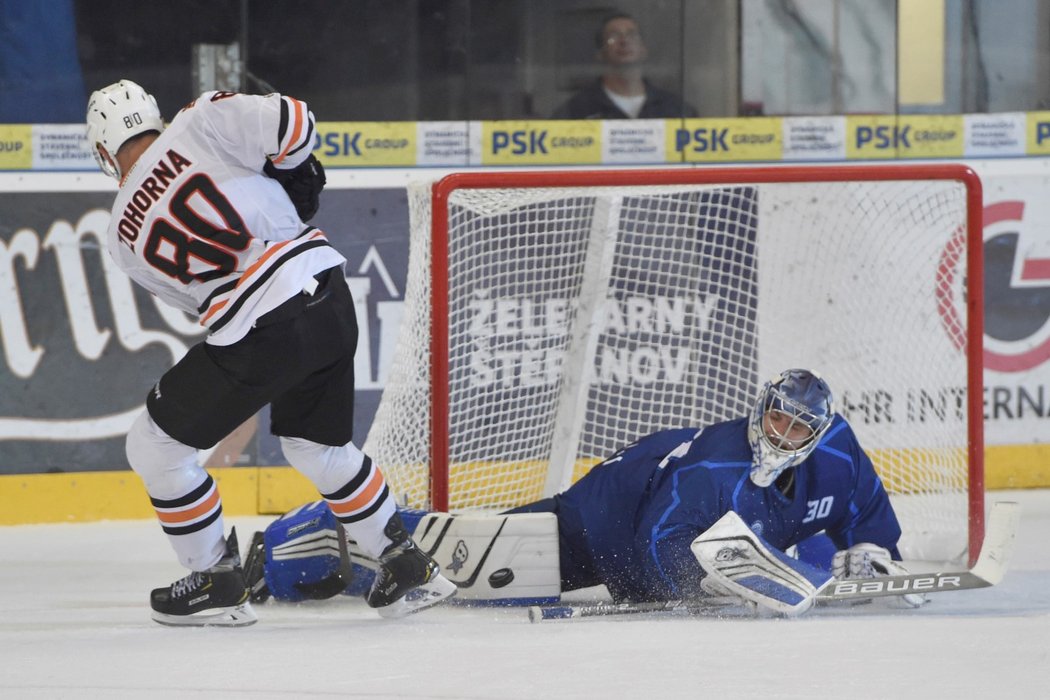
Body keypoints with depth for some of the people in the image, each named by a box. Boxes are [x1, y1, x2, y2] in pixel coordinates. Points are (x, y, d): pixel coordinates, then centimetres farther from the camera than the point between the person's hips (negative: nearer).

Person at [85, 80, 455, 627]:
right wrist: (294, 174, 16)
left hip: (261, 334, -4)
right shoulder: (198, 125, 2)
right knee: (317, 445, 28)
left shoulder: (124, 235, 7)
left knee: (155, 445, 15)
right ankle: (408, 566, 33)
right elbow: (293, 125, -5)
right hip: (330, 293, 4)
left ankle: (217, 582, 21)